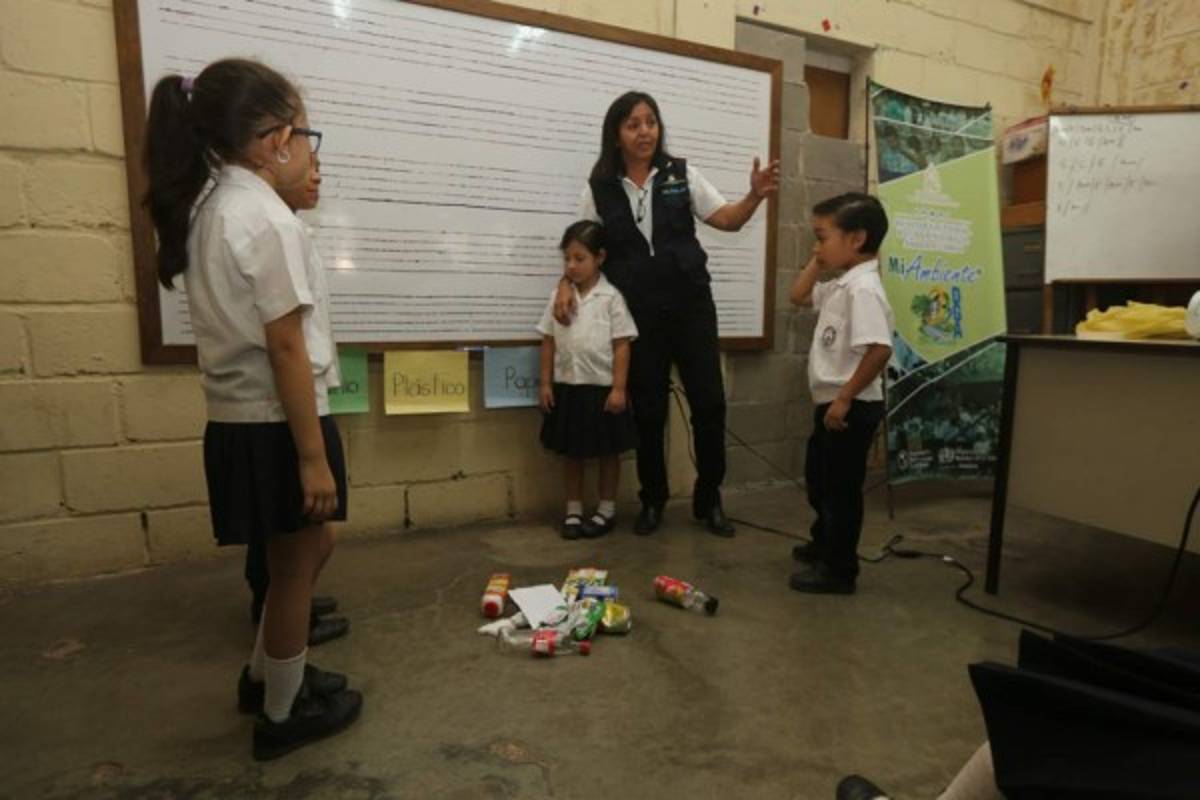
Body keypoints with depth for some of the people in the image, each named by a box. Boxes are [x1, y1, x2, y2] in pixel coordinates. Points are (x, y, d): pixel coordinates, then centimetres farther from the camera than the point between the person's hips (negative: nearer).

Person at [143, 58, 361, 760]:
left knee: (313, 546, 24)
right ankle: (282, 715, 30)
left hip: (237, 422, 9)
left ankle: (266, 676, 41)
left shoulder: (208, 209, 10)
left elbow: (252, 330, 10)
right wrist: (314, 457, -18)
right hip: (276, 425, -9)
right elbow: (287, 350, -21)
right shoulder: (269, 220, -18)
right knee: (294, 569, 9)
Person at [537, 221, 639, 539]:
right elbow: (549, 342, 7)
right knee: (572, 452, 13)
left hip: (602, 387, -3)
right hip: (567, 387, 4)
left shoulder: (611, 298, -7)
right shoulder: (559, 296, 4)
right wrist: (545, 383, 2)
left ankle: (607, 510, 25)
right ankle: (573, 511, 26)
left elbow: (622, 345, -8)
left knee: (608, 452, 10)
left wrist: (618, 388, -12)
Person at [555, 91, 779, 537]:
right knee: (648, 409, 7)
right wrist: (567, 282, -8)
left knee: (709, 402, 1)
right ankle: (652, 501, 25)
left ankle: (709, 500, 19)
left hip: (690, 304, 1)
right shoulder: (600, 189, 3)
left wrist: (756, 196, -19)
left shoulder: (681, 175, 2)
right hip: (638, 313, 0)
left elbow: (727, 220, 0)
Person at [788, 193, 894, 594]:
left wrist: (845, 398, -26)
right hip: (830, 403, 10)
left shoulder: (863, 289, -21)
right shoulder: (839, 286, 9)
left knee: (841, 486, 1)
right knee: (818, 478, 24)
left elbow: (880, 350, -30)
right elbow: (798, 295, 24)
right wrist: (818, 263, 11)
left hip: (851, 407, -10)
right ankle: (824, 544, 42)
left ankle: (839, 570, 15)